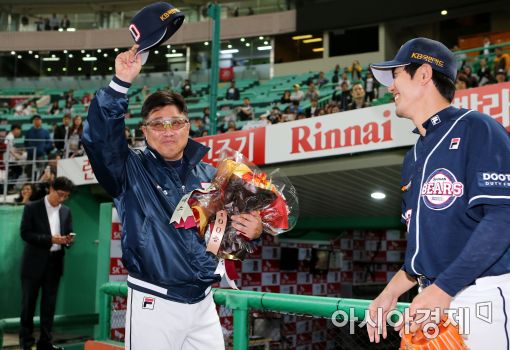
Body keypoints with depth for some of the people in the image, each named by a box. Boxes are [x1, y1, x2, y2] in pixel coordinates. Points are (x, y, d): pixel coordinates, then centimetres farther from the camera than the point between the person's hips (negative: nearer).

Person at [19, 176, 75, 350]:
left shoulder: (66, 211, 9)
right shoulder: (32, 207, -4)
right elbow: (25, 234, -11)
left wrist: (68, 240, -9)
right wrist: (50, 239, -20)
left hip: (55, 262, 4)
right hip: (34, 262, -4)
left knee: (49, 304, 7)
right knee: (28, 303, 4)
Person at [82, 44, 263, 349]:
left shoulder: (209, 175, 9)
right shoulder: (130, 170, -2)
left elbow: (232, 223, 19)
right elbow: (98, 135, -20)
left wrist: (253, 230, -3)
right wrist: (121, 83, -31)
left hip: (204, 305, 4)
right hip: (154, 306, -4)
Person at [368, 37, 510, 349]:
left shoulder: (475, 128, -7)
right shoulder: (414, 158, 17)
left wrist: (444, 288, -22)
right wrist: (392, 292, 12)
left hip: (484, 299, -7)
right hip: (434, 298, 7)